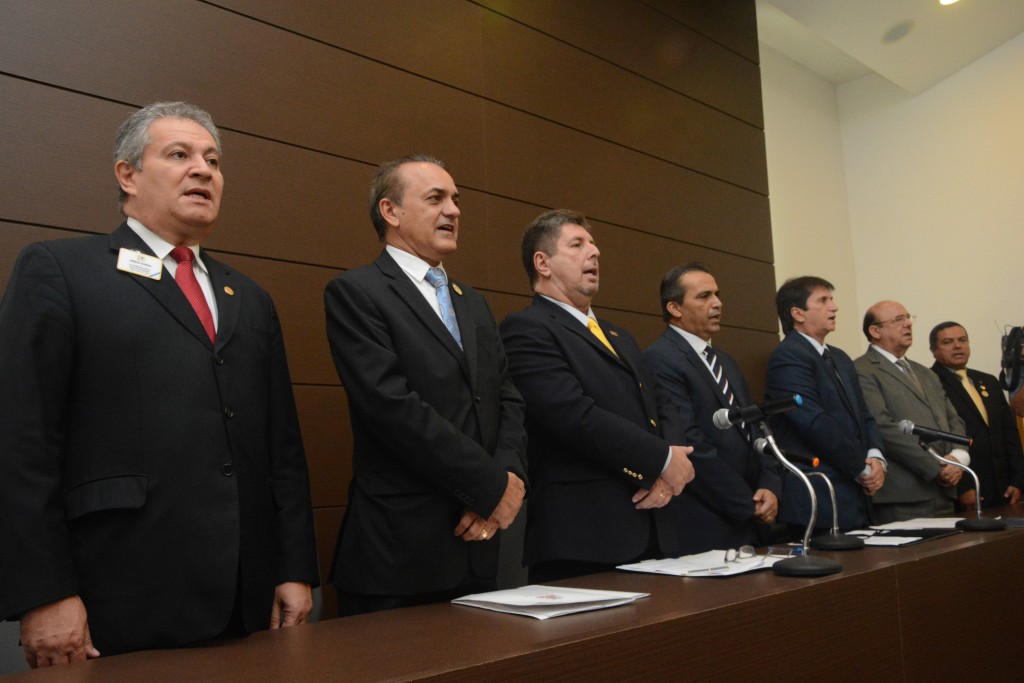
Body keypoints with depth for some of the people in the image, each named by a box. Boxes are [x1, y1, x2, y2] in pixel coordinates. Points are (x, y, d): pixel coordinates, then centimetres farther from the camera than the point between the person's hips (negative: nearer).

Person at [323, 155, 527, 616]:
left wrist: (510, 476, -8)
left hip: (477, 541, 7)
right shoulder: (355, 293, -7)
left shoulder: (474, 305, 17)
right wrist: (493, 487, -14)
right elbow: (394, 405, -17)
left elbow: (509, 399, 11)